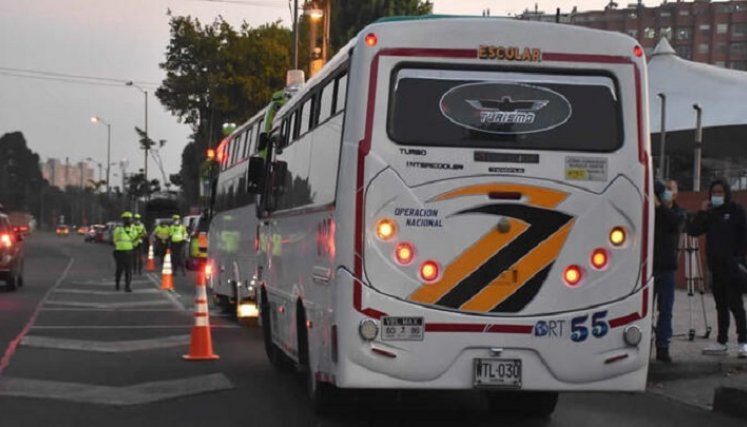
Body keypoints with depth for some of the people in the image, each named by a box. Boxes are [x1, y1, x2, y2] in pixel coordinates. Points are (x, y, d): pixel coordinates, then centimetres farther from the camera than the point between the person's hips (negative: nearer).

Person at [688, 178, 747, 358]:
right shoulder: (710, 213, 12)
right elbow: (693, 231, 6)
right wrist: (702, 212, -6)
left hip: (731, 266, -5)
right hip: (715, 265, 5)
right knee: (721, 305, 10)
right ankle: (721, 342, 14)